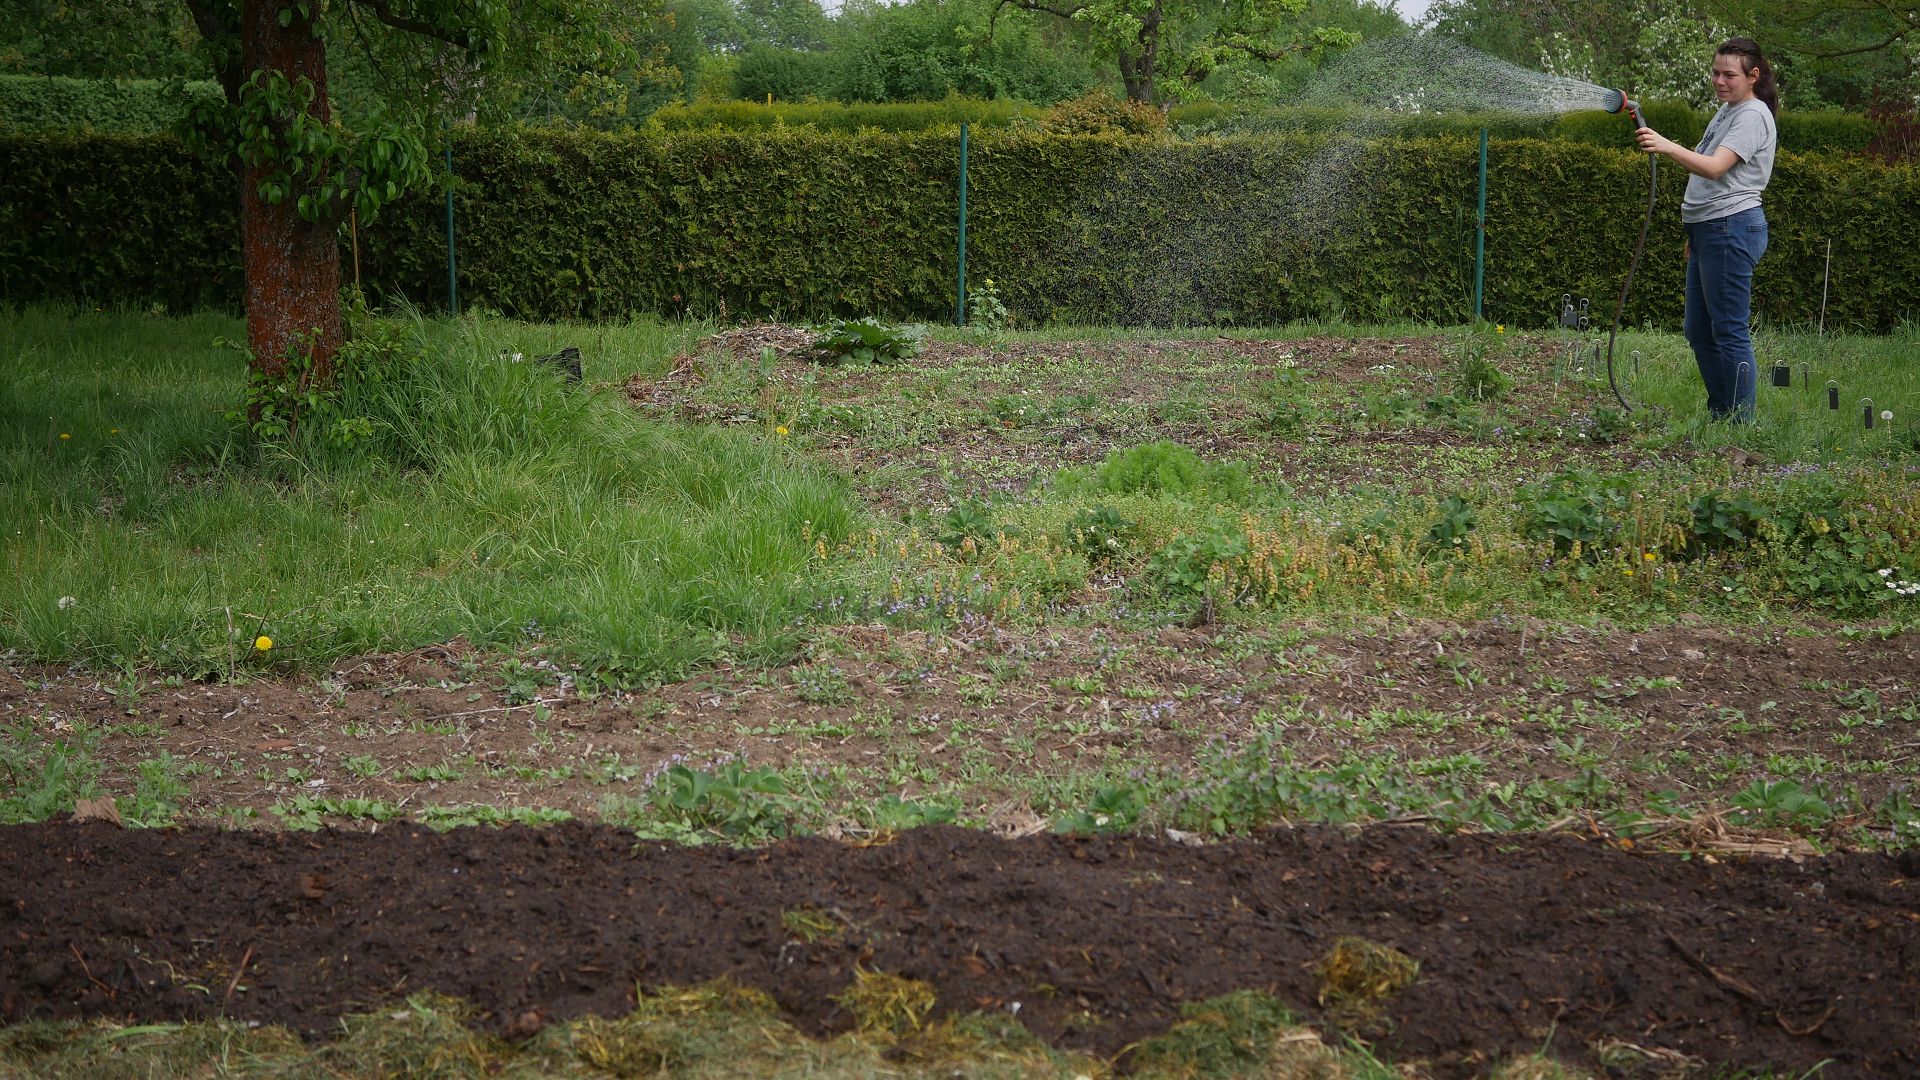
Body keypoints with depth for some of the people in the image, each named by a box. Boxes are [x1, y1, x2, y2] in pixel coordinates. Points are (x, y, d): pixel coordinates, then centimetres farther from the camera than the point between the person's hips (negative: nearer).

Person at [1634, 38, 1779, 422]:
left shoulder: (1753, 116, -11)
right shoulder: (1727, 110, 19)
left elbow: (1715, 168, -26)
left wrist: (1668, 147, -40)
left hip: (1732, 229, -10)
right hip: (1708, 230, 10)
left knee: (1730, 331, -8)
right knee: (1699, 331, 13)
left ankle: (1742, 423, -4)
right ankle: (1719, 416, 22)